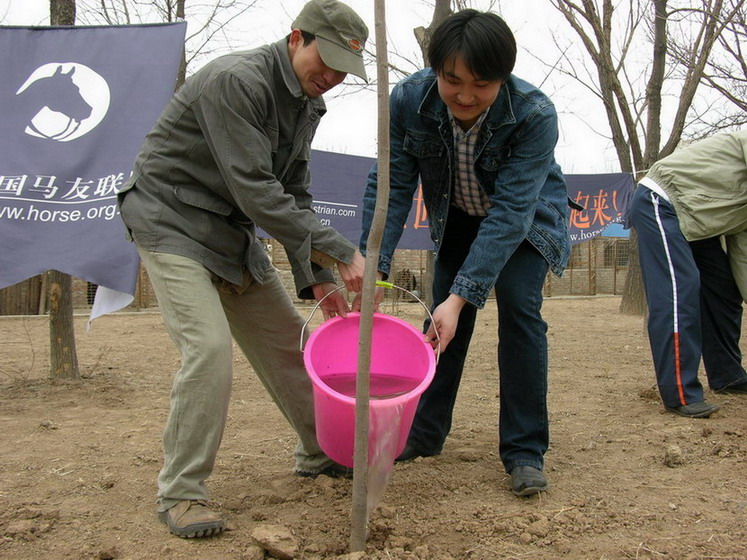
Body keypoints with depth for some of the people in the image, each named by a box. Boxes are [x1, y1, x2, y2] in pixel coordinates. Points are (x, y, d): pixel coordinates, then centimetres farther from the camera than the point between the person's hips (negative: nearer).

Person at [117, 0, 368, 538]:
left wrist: (317, 278, -2)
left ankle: (320, 453, 27)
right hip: (173, 222, -8)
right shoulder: (236, 80, -24)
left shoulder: (307, 103, 4)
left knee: (285, 340, 9)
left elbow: (294, 196, 7)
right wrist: (341, 252, -29)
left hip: (232, 231, 8)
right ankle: (180, 492, -7)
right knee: (210, 347, -21)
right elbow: (256, 192, -30)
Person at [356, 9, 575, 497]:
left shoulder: (535, 115, -36)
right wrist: (373, 270, -34)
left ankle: (525, 451, -7)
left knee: (519, 307, -17)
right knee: (443, 319, 2)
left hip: (527, 218, -3)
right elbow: (391, 187, -23)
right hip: (457, 217, 3)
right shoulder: (409, 100, -28)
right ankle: (425, 433, 20)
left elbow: (509, 213, -39)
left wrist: (462, 295, -45)